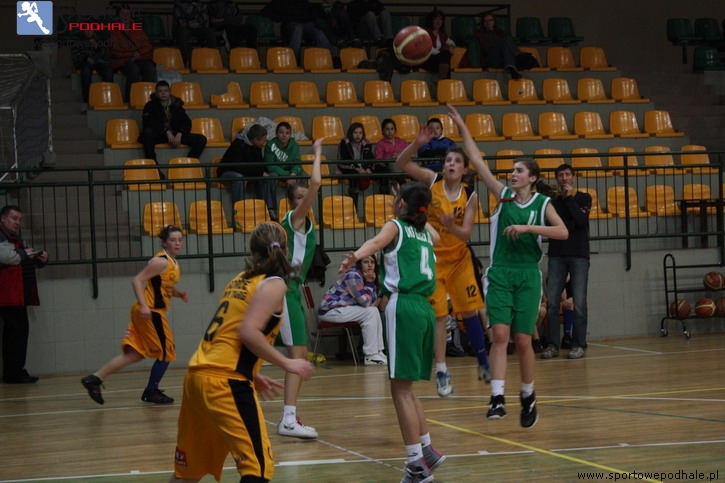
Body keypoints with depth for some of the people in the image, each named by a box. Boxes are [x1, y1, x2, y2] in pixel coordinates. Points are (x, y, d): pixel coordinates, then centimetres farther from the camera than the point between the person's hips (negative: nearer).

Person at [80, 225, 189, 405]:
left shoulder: (174, 263, 13)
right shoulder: (161, 262, -15)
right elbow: (137, 281, -19)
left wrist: (179, 294, 5)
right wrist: (144, 306, -28)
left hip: (155, 312, 9)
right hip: (149, 312, -9)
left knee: (134, 354, 7)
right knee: (166, 352, 3)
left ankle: (94, 379, 5)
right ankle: (151, 392, 17)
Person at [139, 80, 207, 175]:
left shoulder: (176, 105, 14)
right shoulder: (151, 106, 5)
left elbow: (187, 122, 6)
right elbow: (148, 123, -11)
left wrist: (179, 134, -14)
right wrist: (167, 131, -22)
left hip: (176, 134, 3)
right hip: (158, 135, -3)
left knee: (201, 139, -15)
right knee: (147, 132, -39)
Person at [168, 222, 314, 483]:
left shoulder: (240, 280, 20)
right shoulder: (273, 284, -3)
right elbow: (249, 332, -17)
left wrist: (253, 377, 24)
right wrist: (287, 363, -10)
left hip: (196, 375, 8)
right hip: (226, 383, -8)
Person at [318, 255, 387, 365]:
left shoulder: (363, 277, 10)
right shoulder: (353, 276, -18)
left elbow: (373, 303, 2)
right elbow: (366, 302, -21)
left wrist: (372, 282, -7)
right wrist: (369, 282, -14)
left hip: (343, 309, 10)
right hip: (329, 311, -10)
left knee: (374, 311, 7)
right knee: (371, 312, -19)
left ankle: (378, 352, 3)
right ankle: (370, 356, -18)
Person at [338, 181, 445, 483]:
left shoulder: (395, 226, 2)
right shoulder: (425, 232, 21)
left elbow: (377, 242, -23)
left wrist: (356, 256, -43)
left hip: (404, 306, -7)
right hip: (424, 309, 7)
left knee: (401, 388, -5)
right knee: (406, 387, 18)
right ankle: (426, 449, 18)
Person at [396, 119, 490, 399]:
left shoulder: (470, 196, -8)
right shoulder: (432, 181, -7)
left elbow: (466, 234, -13)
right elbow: (401, 164, -17)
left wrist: (451, 227, -34)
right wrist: (417, 144, -32)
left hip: (459, 259, 1)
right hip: (432, 258, -1)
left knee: (470, 311, 5)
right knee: (439, 314, -4)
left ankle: (484, 364, 21)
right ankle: (441, 371, -1)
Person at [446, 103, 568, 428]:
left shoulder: (542, 203, 2)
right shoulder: (503, 195, 6)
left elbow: (562, 232, -13)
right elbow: (477, 162, 2)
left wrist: (527, 227, -20)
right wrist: (462, 128, -2)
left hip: (527, 276, -1)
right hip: (499, 274, 1)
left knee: (523, 341, 2)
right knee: (500, 335, -12)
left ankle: (528, 396, 21)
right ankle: (497, 398, -17)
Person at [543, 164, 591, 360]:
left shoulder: (583, 198, 6)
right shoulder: (553, 201, 13)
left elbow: (581, 220, -11)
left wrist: (568, 198, -8)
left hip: (579, 255, -2)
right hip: (556, 255, 2)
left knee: (579, 303, -5)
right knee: (552, 303, -3)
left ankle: (578, 345, 0)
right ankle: (552, 345, 1)